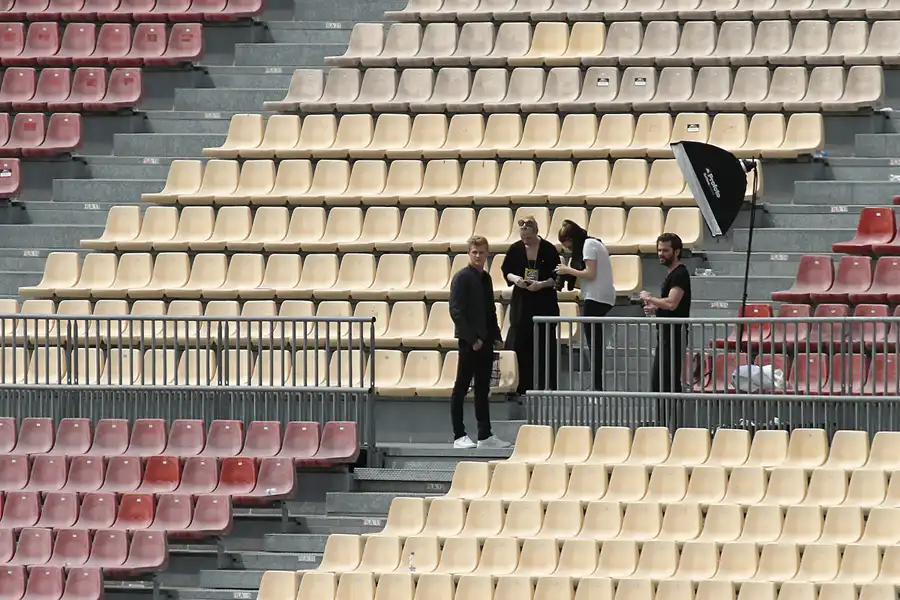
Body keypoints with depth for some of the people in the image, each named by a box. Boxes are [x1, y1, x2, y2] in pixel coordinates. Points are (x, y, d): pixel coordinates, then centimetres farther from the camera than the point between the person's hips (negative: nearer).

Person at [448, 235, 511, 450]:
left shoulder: (486, 278, 14)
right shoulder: (462, 278, -10)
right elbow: (456, 311, -15)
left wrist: (496, 336, 11)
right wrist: (472, 338, -17)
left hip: (485, 341, 8)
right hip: (469, 341, -8)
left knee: (482, 389, 10)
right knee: (461, 388, -2)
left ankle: (485, 435, 13)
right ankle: (459, 436, 0)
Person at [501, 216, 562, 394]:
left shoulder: (548, 250, -7)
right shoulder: (515, 249, 0)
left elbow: (556, 278, -3)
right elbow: (506, 272, 9)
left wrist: (542, 284, -19)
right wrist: (515, 278, -12)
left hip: (544, 302, -2)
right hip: (522, 302, 2)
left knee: (545, 345, 1)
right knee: (520, 343, -2)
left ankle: (545, 386, 8)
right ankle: (522, 386, 5)